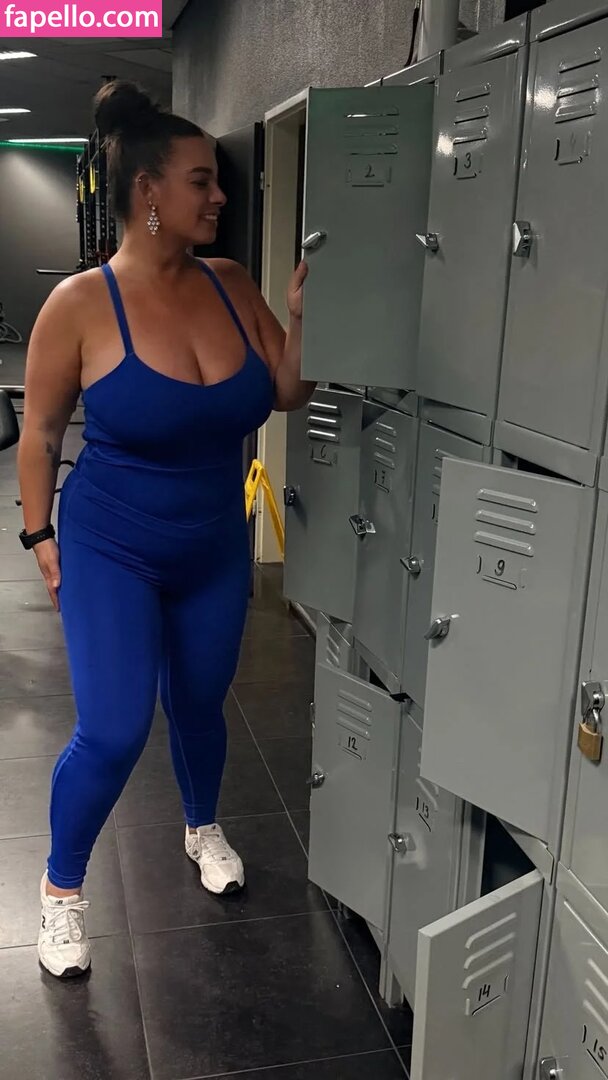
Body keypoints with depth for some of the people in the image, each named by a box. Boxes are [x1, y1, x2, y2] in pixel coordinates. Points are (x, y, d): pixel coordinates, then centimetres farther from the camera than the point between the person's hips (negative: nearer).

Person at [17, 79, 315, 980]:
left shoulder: (231, 287, -5)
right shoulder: (81, 303, -17)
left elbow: (290, 393, 0)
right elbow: (40, 432, -6)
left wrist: (303, 312, -15)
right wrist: (40, 535, -2)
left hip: (217, 550, 4)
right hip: (111, 552, -4)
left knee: (201, 701, 20)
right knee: (114, 732, -8)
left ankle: (204, 829, 49)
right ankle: (61, 887, 20)